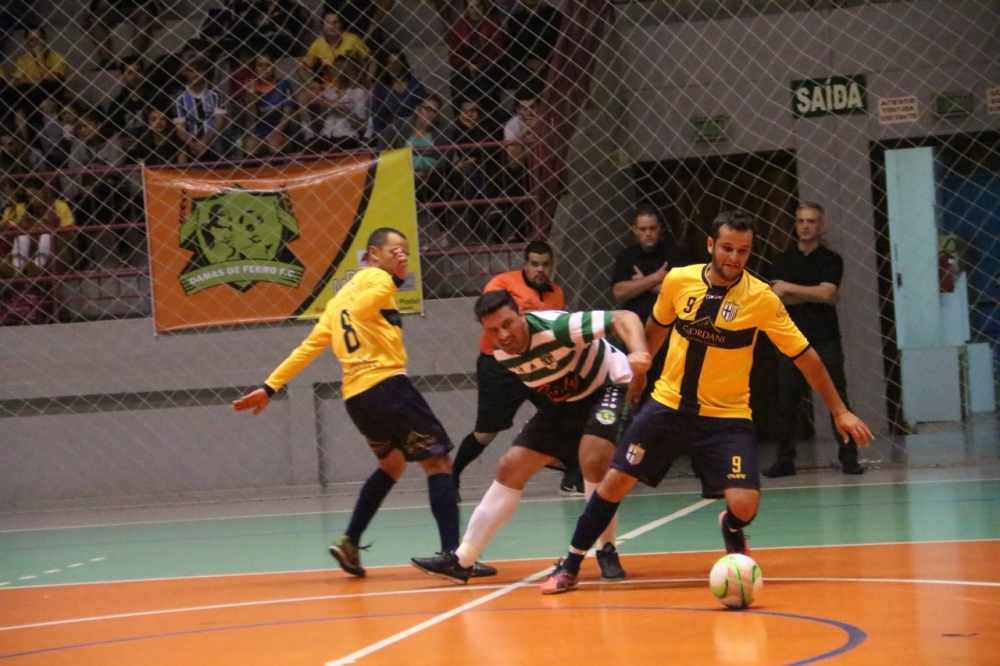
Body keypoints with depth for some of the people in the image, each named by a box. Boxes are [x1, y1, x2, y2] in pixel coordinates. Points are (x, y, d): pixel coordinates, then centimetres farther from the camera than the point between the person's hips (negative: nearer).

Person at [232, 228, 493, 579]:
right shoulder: (377, 278, 0)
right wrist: (395, 277, -24)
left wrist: (269, 387, 20)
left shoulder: (339, 297, 24)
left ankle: (350, 542, 19)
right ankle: (452, 554, -16)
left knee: (392, 464, 28)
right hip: (387, 384, -9)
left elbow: (309, 347, 20)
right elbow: (357, 309, -23)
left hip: (355, 396, 9)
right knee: (438, 461, -5)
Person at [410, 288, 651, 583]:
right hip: (562, 402, 7)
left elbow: (624, 317, -39)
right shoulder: (501, 354, -11)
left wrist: (637, 351, -55)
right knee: (510, 468, 2)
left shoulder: (556, 327, -33)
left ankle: (607, 551, -11)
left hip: (608, 386, -7)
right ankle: (461, 560, 7)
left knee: (593, 459, -31)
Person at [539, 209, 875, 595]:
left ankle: (731, 534, 22)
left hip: (726, 417, -2)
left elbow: (804, 355, -8)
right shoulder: (677, 281, -6)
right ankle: (569, 567, 15)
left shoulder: (761, 299, -14)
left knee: (744, 505, -16)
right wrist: (639, 369, 28)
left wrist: (840, 411, -8)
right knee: (614, 483, -1)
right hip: (668, 405, 2)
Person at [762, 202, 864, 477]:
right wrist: (817, 294, -11)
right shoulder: (783, 260, 10)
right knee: (786, 403, 1)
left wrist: (790, 288, -7)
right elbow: (777, 296, -4)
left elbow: (827, 293, -12)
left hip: (825, 341, -2)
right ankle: (785, 459, 7)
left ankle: (849, 458, 0)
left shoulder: (831, 260, 3)